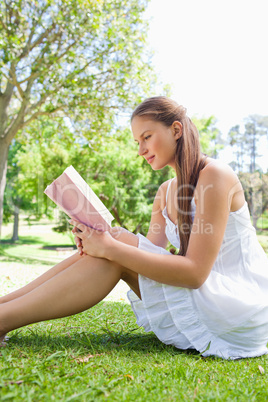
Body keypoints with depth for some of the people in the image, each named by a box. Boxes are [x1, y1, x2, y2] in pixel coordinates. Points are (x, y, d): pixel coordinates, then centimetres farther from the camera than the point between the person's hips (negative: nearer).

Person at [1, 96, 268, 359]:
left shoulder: (215, 175, -16)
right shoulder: (165, 193, 9)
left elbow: (195, 272, -23)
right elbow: (150, 253, 1)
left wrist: (111, 247, -26)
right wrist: (99, 241, -17)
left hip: (241, 309, -7)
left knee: (120, 245, -21)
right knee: (118, 243, -10)